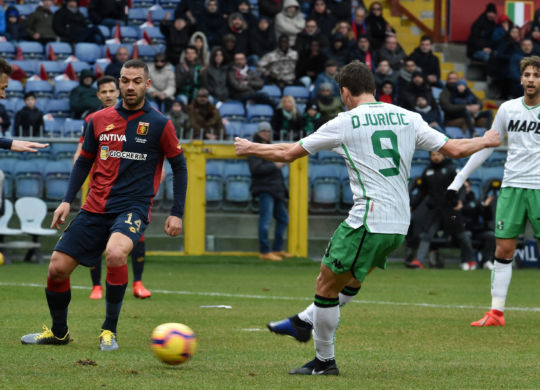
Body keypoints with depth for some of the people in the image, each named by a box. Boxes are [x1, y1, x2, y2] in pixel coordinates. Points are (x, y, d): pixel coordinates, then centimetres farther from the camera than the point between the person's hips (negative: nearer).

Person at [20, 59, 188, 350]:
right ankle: (58, 332, 24)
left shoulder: (159, 124, -2)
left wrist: (176, 213, 1)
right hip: (95, 208, 4)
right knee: (57, 268, -2)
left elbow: (179, 166, 6)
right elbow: (84, 161, 18)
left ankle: (109, 331, -16)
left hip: (133, 208, -4)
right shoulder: (100, 120, 7)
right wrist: (67, 200, 7)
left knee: (115, 253, -34)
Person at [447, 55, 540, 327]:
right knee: (503, 248, 0)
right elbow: (487, 146, 14)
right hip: (511, 186, 3)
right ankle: (497, 312, 3)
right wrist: (460, 179, 12)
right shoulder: (508, 109, 7)